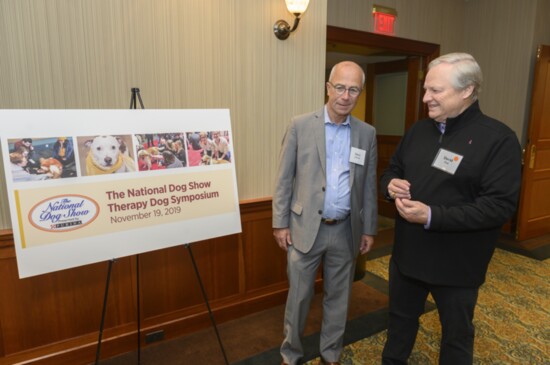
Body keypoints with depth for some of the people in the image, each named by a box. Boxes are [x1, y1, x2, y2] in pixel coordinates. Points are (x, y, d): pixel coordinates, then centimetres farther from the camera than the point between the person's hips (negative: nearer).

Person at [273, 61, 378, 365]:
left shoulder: (367, 134, 4)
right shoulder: (300, 126, -5)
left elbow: (369, 186, 8)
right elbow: (284, 179, -3)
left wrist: (369, 229, 8)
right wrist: (280, 223, -5)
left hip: (346, 230, 3)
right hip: (306, 227, -2)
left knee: (338, 297, 16)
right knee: (298, 296, 10)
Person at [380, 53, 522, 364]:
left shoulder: (498, 138, -15)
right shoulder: (418, 130, 5)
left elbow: (501, 205, -22)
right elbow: (393, 170, 16)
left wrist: (432, 216, -29)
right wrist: (391, 184, -10)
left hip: (457, 264, -5)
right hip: (407, 253, 6)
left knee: (457, 334, 19)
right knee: (401, 317, 25)